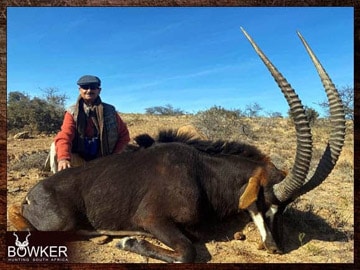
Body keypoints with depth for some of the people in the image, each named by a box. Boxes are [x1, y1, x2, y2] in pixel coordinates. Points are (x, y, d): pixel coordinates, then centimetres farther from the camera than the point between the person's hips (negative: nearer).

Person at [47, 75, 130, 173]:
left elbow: (124, 134, 2)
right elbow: (64, 136, -25)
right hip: (79, 160, -1)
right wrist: (63, 158, -45)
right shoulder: (72, 112, -9)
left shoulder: (109, 111, -5)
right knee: (55, 147, -25)